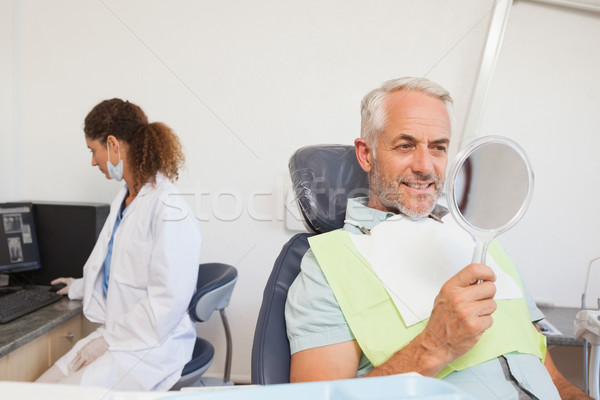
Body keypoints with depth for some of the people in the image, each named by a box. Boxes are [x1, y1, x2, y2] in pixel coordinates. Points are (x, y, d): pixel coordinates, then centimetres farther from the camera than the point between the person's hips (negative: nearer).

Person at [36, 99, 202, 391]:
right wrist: (81, 287, 38)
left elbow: (167, 301, -22)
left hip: (151, 345, -8)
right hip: (114, 334, 8)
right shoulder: (123, 200, 8)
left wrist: (110, 339, -14)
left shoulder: (169, 212, -22)